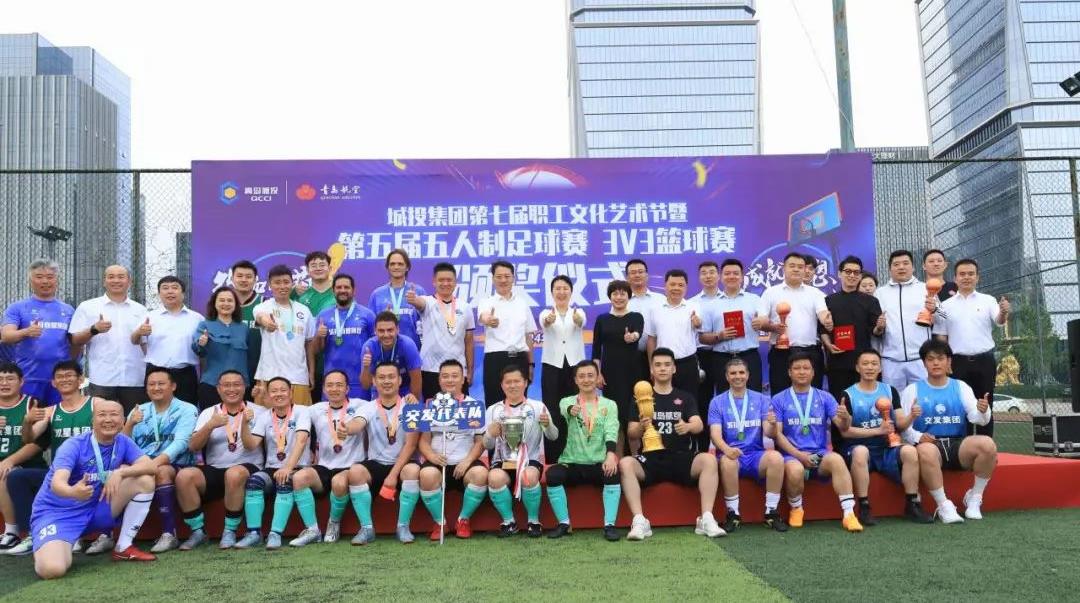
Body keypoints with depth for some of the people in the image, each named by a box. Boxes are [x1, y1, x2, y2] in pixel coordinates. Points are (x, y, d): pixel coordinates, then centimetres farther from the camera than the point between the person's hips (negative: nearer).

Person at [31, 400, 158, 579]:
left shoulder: (123, 442, -2)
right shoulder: (74, 445, -18)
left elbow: (150, 466, -13)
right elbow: (57, 483, -33)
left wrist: (120, 472, -30)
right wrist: (73, 492, -57)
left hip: (96, 510, 5)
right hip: (57, 513, -5)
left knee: (145, 481, -12)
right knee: (52, 570, -30)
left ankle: (124, 547, -4)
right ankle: (43, 552, 10)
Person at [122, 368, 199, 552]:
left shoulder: (187, 410, 3)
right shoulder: (138, 411, 18)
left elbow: (181, 442, -13)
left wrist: (156, 462, -29)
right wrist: (129, 424, -9)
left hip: (175, 466, -4)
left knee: (161, 471, -36)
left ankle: (169, 534, -31)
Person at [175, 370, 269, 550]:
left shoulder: (257, 412, 6)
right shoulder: (208, 413, 13)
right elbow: (193, 446, 1)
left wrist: (245, 424, -24)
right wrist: (210, 425, -15)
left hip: (246, 468, -3)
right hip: (213, 469, 3)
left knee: (234, 474, -37)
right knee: (184, 476, -25)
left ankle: (230, 532, -20)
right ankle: (198, 532, -10)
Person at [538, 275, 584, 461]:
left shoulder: (578, 312, 4)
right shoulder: (546, 313, 3)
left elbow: (581, 322, -21)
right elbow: (544, 322, -22)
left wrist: (577, 319, -47)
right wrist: (549, 320, -48)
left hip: (574, 365, 0)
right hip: (552, 366, 0)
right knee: (552, 413, 0)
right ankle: (552, 458, 7)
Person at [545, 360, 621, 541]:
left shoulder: (609, 404, 9)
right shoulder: (567, 401, 8)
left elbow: (611, 431, -10)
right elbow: (565, 409, -19)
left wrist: (610, 455, -31)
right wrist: (571, 410, -46)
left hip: (599, 463, 0)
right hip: (571, 463, 1)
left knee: (613, 474, -32)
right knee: (553, 474, -28)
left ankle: (610, 524, -23)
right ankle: (564, 523, -13)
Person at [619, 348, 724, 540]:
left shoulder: (685, 397, 14)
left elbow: (699, 425, -2)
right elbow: (631, 433, 4)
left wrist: (688, 426, -27)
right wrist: (641, 427, -21)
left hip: (682, 458, 1)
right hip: (651, 458, 0)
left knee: (709, 460, -29)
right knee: (625, 464, -31)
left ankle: (706, 519, -26)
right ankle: (640, 521, -31)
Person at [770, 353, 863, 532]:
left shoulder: (825, 397, 11)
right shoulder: (779, 400, 5)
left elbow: (843, 427, 1)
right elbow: (777, 434, -1)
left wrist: (845, 418, -23)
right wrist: (799, 455, -14)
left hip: (820, 454, 1)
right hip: (792, 455, -1)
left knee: (837, 459, -32)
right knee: (795, 470, -34)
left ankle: (849, 514, -30)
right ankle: (796, 509, -5)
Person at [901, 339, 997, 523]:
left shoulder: (961, 387, 14)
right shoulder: (912, 390, 8)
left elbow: (977, 418, 1)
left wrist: (983, 412, -23)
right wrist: (918, 437, -20)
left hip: (958, 446, 3)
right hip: (930, 445, -3)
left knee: (987, 444, -28)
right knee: (925, 451, -39)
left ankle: (974, 498, -8)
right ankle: (943, 505, -23)